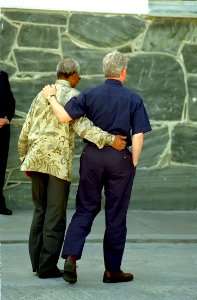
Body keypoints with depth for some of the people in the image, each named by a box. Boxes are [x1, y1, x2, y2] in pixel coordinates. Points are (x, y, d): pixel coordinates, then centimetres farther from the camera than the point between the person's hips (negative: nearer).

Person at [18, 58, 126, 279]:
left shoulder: (43, 94, 16)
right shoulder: (72, 95, -3)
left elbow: (25, 131, 17)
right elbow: (81, 126, -20)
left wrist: (24, 159, 25)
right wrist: (109, 139, -26)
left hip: (36, 159, 6)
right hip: (58, 161, -6)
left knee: (40, 211, 15)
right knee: (55, 215, -1)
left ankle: (37, 261, 16)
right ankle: (47, 267, -1)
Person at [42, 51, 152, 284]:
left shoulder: (89, 95, -1)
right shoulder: (133, 99, -3)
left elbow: (64, 116, -8)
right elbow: (138, 136, -7)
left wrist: (51, 97, 8)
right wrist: (133, 164, 3)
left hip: (92, 156, 2)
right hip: (120, 159, -1)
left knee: (85, 209, 10)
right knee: (116, 216, 7)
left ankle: (71, 256, -8)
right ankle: (112, 270, 13)